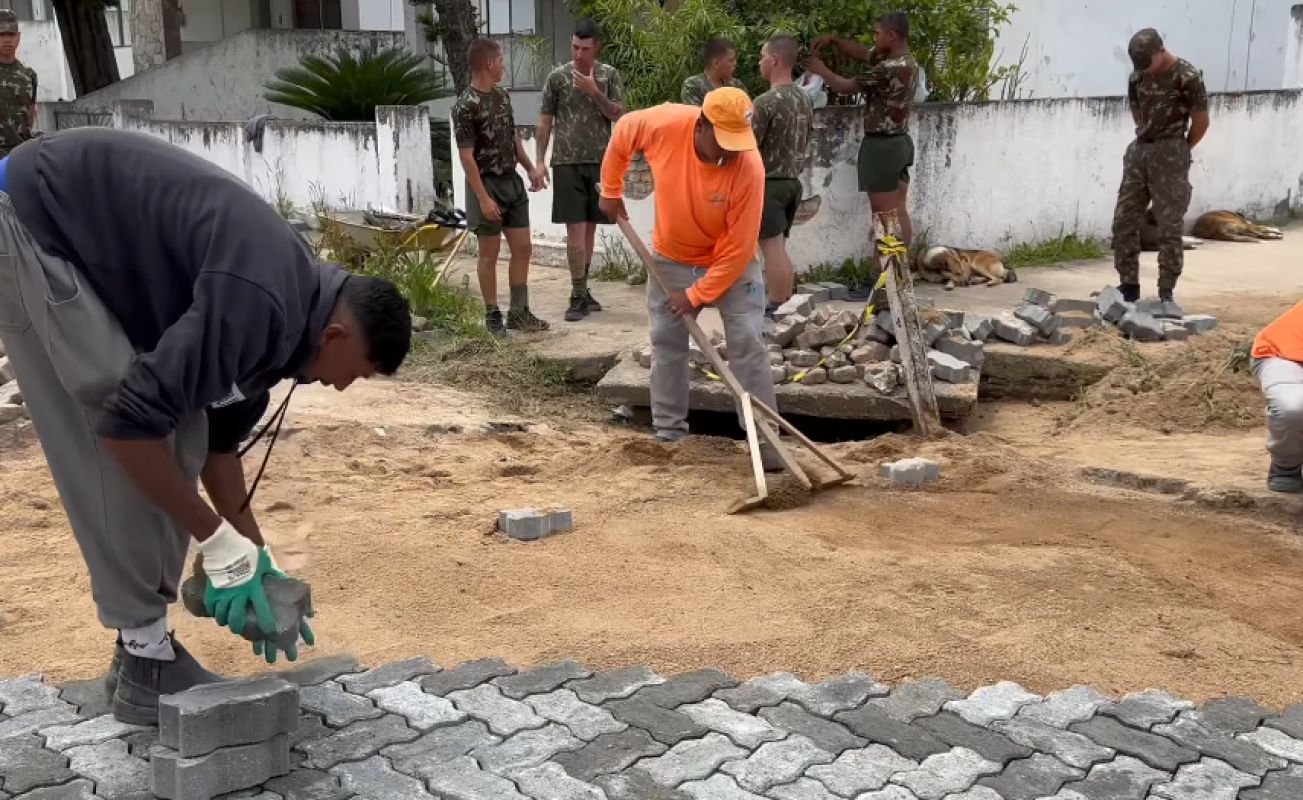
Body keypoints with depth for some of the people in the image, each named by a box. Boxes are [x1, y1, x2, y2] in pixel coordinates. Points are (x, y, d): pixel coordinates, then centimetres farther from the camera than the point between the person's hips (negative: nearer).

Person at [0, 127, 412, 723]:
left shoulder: (280, 316, 2)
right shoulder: (257, 305, -28)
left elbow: (220, 435, 12)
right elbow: (130, 419, -29)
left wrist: (256, 555, 12)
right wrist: (222, 545, -20)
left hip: (81, 238, 10)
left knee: (181, 435, 5)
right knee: (111, 450, -12)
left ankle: (145, 643, 13)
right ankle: (143, 661, 0)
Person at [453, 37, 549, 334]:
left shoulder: (502, 95, 8)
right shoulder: (465, 106, -16)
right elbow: (466, 157, -18)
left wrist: (530, 169, 15)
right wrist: (483, 198, -21)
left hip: (513, 182, 7)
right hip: (487, 186, -7)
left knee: (522, 247, 8)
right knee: (489, 253, 2)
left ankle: (519, 312, 17)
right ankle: (493, 315, 11)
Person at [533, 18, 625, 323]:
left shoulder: (609, 75, 5)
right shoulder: (557, 77, 1)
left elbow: (619, 115, -2)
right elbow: (545, 121, 3)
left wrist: (594, 91, -14)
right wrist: (540, 161, -3)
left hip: (600, 162, 2)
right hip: (567, 163, -2)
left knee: (589, 227, 8)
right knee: (575, 229, -6)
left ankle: (582, 289, 19)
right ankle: (579, 295, -4)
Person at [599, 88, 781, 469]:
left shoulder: (749, 169, -32)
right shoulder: (664, 124, -26)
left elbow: (738, 247, -25)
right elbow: (621, 135, -2)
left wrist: (697, 294, -21)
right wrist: (611, 191, 5)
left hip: (730, 262, -3)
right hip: (672, 258, 3)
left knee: (748, 344, -10)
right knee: (666, 344, 7)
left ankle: (766, 440, -5)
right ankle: (669, 435, 20)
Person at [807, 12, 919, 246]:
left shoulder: (890, 69, -21)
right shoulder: (906, 62, 10)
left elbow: (846, 87, -13)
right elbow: (862, 53, 22)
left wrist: (822, 70, 3)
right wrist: (832, 40, 12)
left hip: (882, 146, -10)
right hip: (899, 143, 10)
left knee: (883, 215, -5)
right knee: (899, 212, 11)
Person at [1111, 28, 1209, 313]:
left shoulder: (1187, 76, -12)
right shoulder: (1137, 76, 6)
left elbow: (1201, 121, -6)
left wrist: (1180, 151, 5)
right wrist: (1146, 138, 16)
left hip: (1170, 155, -7)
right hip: (1138, 151, 7)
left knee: (1169, 228, -5)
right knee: (1124, 222, 5)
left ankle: (1167, 293, -1)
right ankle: (1128, 286, 15)